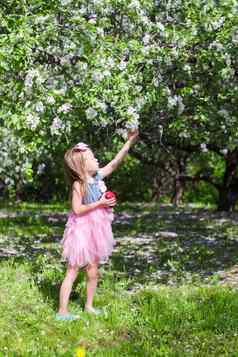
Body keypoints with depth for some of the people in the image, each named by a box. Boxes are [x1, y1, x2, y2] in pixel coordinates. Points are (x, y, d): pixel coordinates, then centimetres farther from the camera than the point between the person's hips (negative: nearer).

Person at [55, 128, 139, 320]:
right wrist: (99, 203, -20)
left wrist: (129, 141, 1)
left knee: (93, 272, 13)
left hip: (96, 230, 7)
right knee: (73, 271, -4)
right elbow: (77, 210, -22)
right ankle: (62, 311, -1)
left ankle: (89, 306, 26)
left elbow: (116, 162, 5)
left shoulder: (98, 176, 3)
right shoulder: (78, 184, -16)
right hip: (82, 231, -7)